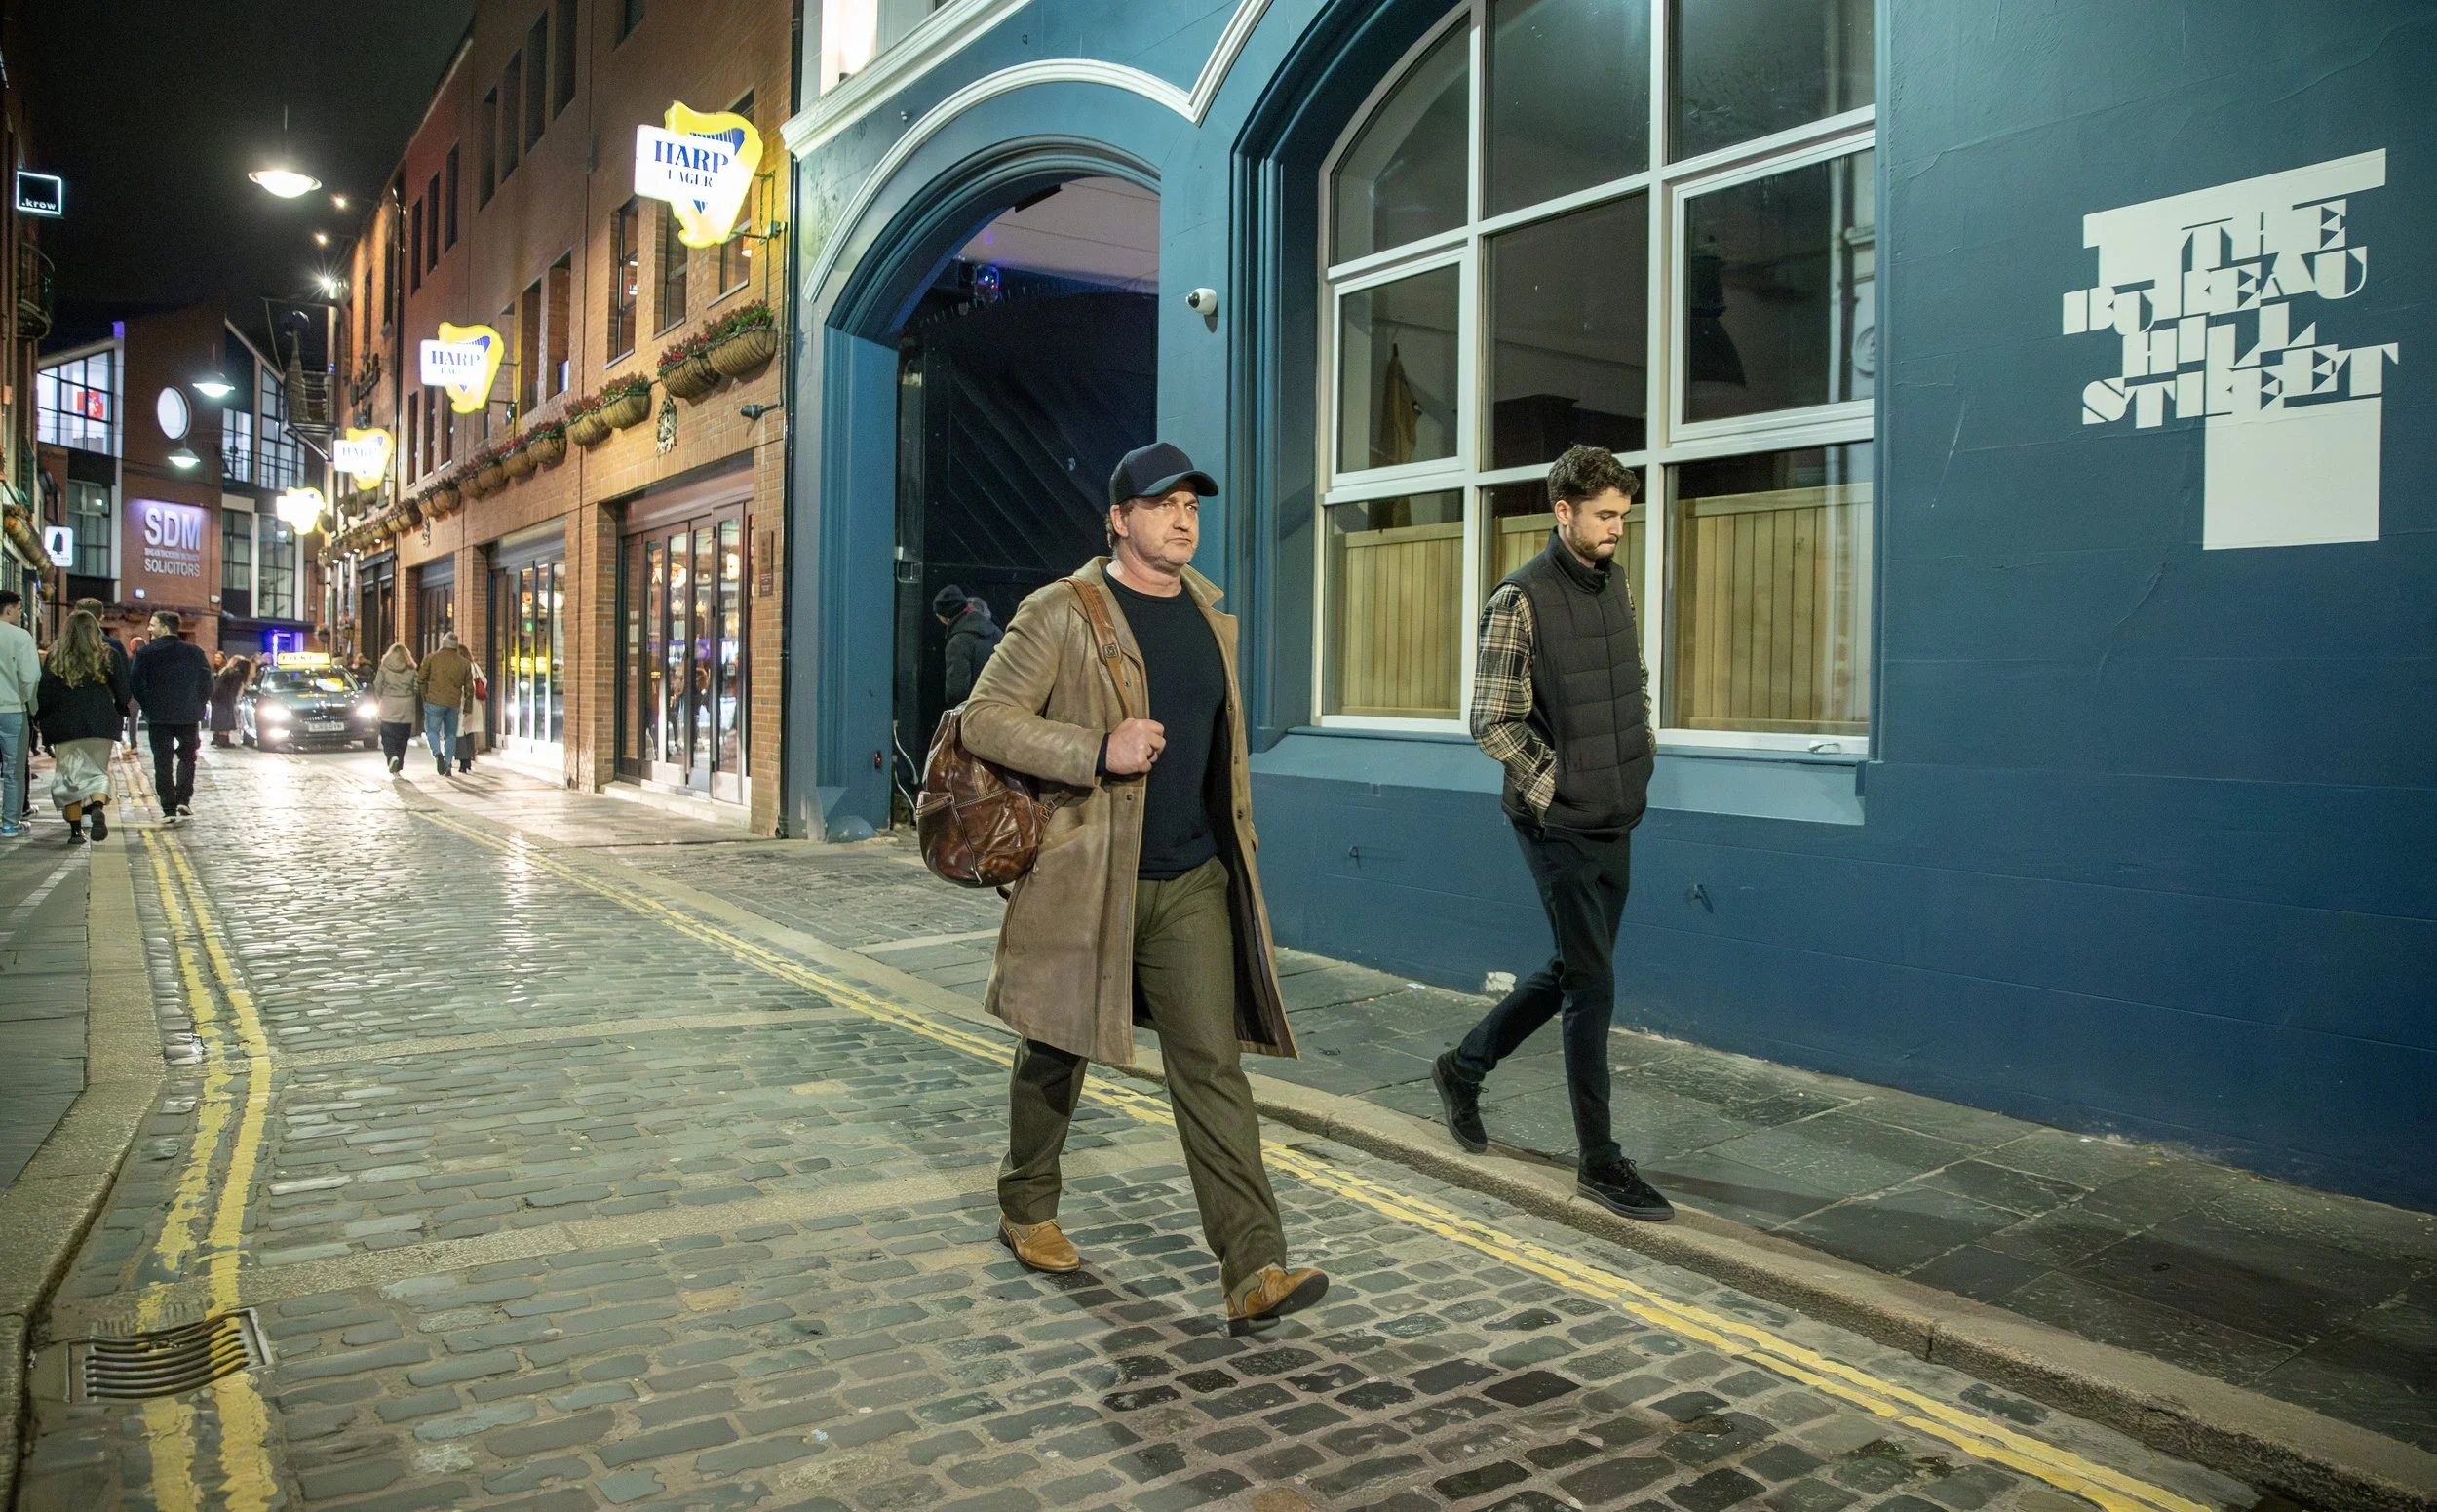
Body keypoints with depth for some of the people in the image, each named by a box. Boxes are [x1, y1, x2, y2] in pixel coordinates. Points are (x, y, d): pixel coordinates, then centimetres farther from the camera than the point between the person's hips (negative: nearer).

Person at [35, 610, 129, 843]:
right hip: (100, 725, 0)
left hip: (65, 726, 0)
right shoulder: (107, 656, 2)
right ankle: (98, 806, -26)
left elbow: (44, 695, 2)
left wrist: (43, 720, 16)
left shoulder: (55, 657, 2)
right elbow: (123, 694, 3)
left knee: (69, 775, 8)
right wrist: (116, 714, 21)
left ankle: (76, 830, 7)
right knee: (98, 772, 5)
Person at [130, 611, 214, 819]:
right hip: (189, 716, 2)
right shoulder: (194, 652, 0)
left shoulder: (145, 653, -7)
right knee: (187, 757, 16)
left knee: (163, 762, 4)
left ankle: (169, 808, 1)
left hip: (158, 717, -2)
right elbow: (207, 683, 0)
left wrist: (149, 708, 6)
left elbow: (136, 685, -7)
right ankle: (184, 799, 3)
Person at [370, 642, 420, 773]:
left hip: (389, 708, -1)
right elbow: (417, 688, 0)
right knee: (402, 738, 7)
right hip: (406, 708, 1)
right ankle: (398, 767, 7)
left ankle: (393, 757, -24)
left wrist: (378, 700, 17)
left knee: (388, 738, 3)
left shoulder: (384, 667, 2)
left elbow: (377, 687, 1)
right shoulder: (411, 669, 4)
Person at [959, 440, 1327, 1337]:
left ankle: (1254, 1271, -6)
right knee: (1057, 1054, 13)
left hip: (1193, 883, 4)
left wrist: (1239, 845, 19)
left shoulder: (1210, 616, 12)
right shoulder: (1062, 614, -7)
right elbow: (984, 720, -11)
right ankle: (1027, 1210, 36)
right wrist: (1098, 753, -22)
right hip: (1085, 878, -4)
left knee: (1212, 1062, -4)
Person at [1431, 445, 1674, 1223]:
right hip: (1560, 824, -8)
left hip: (1617, 819, 8)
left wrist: (1643, 752, 10)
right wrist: (1554, 788, -13)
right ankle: (1599, 1160, 11)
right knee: (1593, 984, -2)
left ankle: (1463, 1068, 36)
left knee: (1571, 971, 17)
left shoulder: (1616, 583, 9)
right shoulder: (1521, 599, -13)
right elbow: (1493, 724, -14)